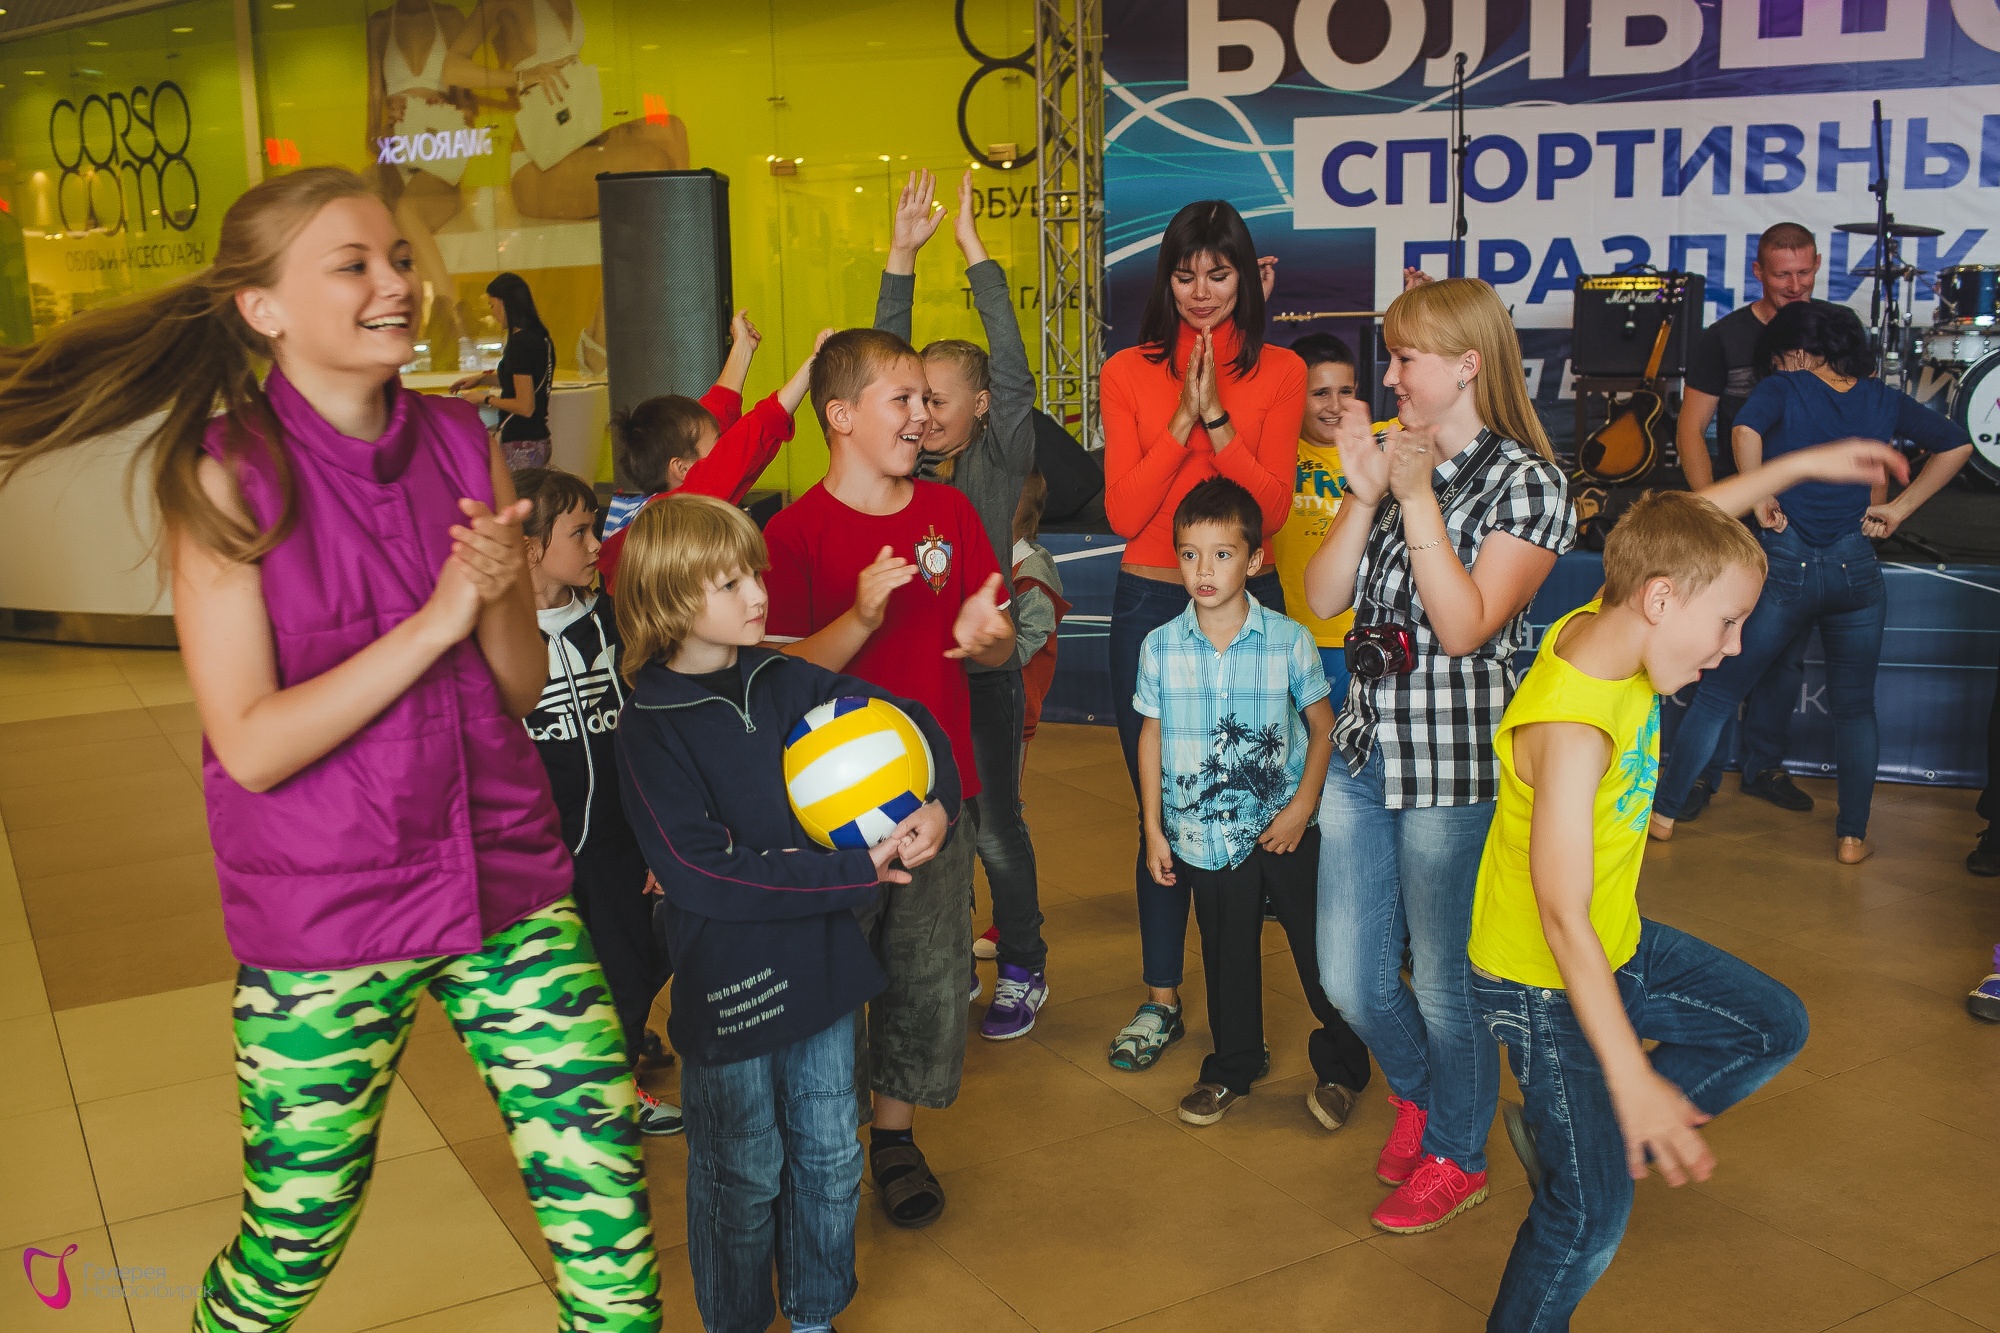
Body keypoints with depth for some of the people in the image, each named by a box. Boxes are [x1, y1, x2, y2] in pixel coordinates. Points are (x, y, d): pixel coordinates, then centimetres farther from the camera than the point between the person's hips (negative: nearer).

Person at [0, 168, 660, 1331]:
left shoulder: (462, 444, 1)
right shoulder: (225, 477, -10)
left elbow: (526, 690, 4)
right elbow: (252, 746, -15)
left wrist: (497, 598, -17)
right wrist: (435, 618, -20)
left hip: (508, 881, 3)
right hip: (323, 919, -3)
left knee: (607, 1203, 4)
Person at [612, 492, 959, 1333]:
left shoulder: (784, 681, 0)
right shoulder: (652, 728, -16)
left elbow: (907, 720, 11)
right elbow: (702, 875, -24)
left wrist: (938, 802, -9)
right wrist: (857, 873, -22)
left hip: (820, 963, 5)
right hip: (727, 985, -5)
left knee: (830, 1159, 18)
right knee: (743, 1179, 12)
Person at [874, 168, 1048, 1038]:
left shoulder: (1002, 457, -4)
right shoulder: (906, 460, 5)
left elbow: (1011, 368, -15)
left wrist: (973, 249, -14)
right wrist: (902, 256, -3)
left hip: (981, 666, -4)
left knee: (993, 827, 5)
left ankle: (1023, 972, 21)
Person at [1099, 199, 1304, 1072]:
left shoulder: (1279, 372, 2)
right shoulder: (1128, 374, 3)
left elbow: (1273, 509, -7)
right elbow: (1123, 513, -5)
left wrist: (1216, 419, -15)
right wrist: (1182, 418, -13)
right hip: (1151, 605, 1)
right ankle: (1161, 1000, 21)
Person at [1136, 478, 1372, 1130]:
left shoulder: (1289, 641, -9)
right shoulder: (1160, 647, -5)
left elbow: (1322, 727, 0)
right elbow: (1152, 735, 4)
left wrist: (1302, 806, -10)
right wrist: (1153, 829, 4)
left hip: (1283, 828, -1)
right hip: (1203, 832, 2)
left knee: (1318, 949, 7)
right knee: (1227, 957, 16)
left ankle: (1340, 1069, 28)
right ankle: (1234, 1067, 35)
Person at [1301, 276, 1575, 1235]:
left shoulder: (1525, 481, -9)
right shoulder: (1389, 459, 8)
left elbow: (1465, 628, -20)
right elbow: (1323, 598, 2)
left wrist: (1419, 498, -20)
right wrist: (1366, 496, -9)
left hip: (1457, 767, -6)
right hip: (1364, 749, 6)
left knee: (1447, 978, 8)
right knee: (1349, 979, 13)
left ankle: (1456, 1154, 33)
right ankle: (1416, 1093, 43)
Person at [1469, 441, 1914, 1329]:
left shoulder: (1604, 626, -10)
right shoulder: (1572, 729, -34)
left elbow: (1683, 529, 13)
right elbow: (1562, 920, -33)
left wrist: (1802, 465, 15)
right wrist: (1633, 1080, -33)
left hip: (1620, 947, 9)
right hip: (1545, 988, -9)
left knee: (1774, 1028, 21)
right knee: (1591, 1217, 1)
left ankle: (1559, 1132, 24)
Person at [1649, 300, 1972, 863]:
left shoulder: (1786, 388, -5)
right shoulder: (1883, 400, 8)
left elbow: (1746, 429, -25)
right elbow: (1957, 443, 10)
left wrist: (1760, 499, -13)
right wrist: (1898, 508, 9)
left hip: (1785, 564, -3)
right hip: (1856, 568, 3)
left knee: (1717, 694, 8)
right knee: (1855, 708, 16)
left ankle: (1664, 811, 14)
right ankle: (1852, 836, 18)